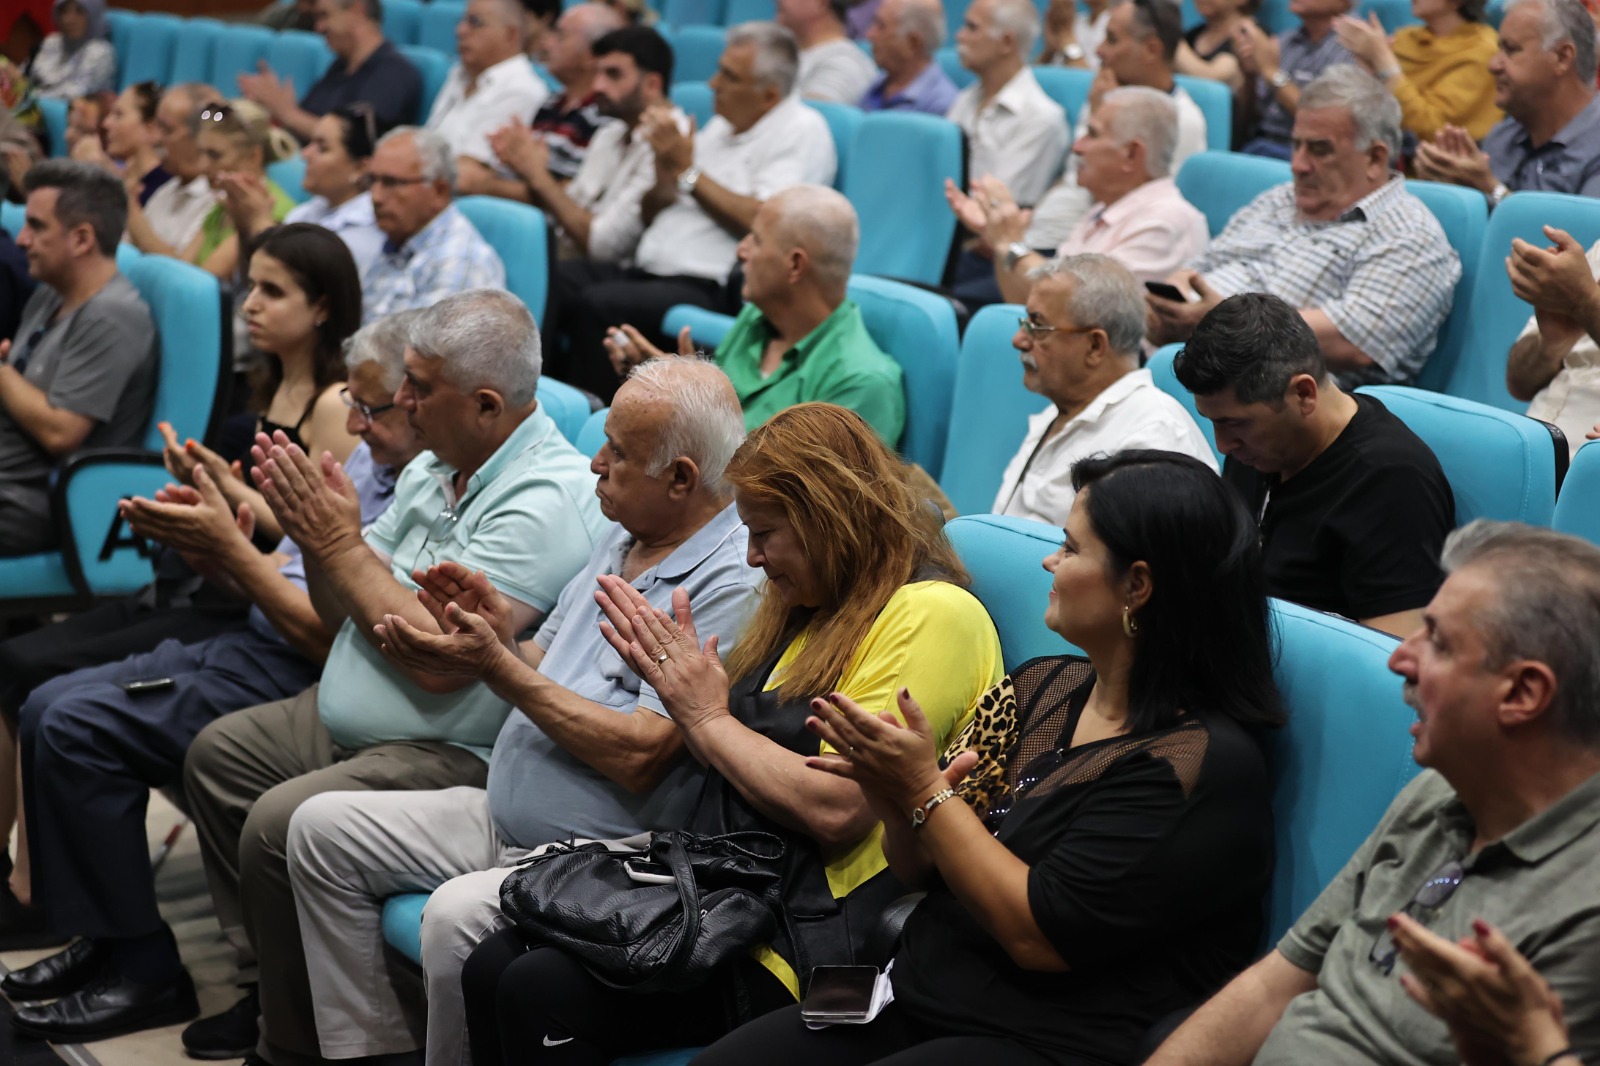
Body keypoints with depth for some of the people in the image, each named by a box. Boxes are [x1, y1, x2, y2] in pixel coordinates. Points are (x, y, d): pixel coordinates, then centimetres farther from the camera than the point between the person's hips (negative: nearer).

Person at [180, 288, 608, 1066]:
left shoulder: (546, 500, -22)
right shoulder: (431, 470, 8)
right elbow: (347, 607, 13)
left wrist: (341, 544, -19)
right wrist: (312, 533, -7)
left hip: (446, 754, -11)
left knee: (280, 825, -24)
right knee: (218, 752, 17)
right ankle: (264, 978, 21)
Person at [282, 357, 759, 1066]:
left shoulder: (734, 585, -19)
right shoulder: (622, 540, 12)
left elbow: (637, 755, -24)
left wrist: (495, 667, -19)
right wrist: (501, 630, -5)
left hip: (608, 854, -10)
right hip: (505, 819, 10)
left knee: (458, 916, -34)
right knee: (323, 827, 7)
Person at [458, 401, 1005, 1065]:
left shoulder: (931, 615, -12)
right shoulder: (812, 608, 17)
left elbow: (835, 809, -20)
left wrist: (707, 716, -8)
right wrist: (674, 683, 3)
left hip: (811, 931, -9)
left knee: (541, 991, -23)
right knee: (491, 967, -9)